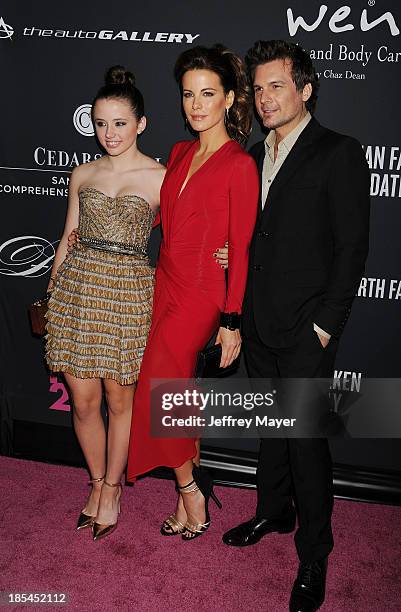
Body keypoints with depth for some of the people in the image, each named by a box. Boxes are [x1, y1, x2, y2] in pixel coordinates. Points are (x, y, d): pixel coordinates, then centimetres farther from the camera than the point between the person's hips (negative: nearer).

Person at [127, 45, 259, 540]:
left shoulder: (239, 165, -11)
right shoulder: (180, 154, 10)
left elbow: (241, 247, -11)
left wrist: (232, 320, -11)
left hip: (200, 295, -7)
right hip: (166, 283, 7)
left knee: (154, 393, -4)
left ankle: (190, 487, 21)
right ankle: (193, 489, 29)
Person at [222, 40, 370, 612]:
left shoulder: (339, 153, -6)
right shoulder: (255, 157, 13)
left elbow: (352, 247, -10)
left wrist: (325, 324, -12)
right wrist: (241, 311, 5)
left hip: (306, 330, -6)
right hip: (258, 325, 6)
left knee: (306, 438, 1)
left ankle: (313, 556, 20)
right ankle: (273, 512, 39)